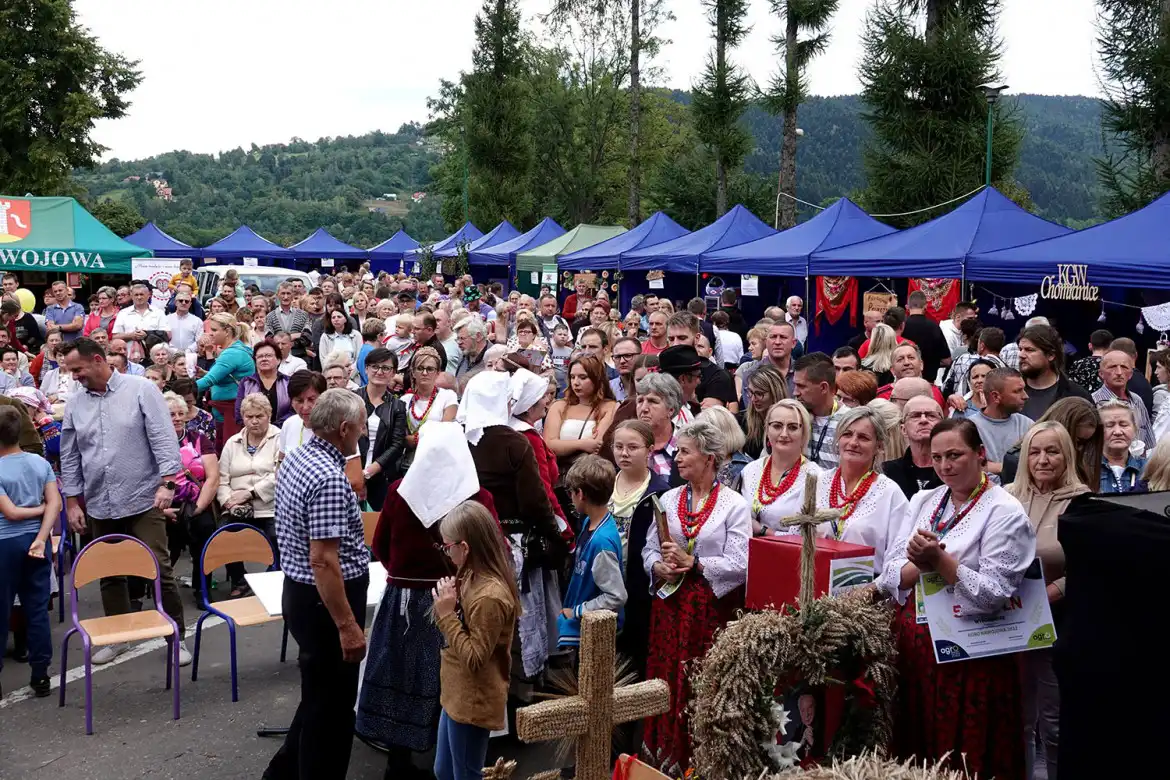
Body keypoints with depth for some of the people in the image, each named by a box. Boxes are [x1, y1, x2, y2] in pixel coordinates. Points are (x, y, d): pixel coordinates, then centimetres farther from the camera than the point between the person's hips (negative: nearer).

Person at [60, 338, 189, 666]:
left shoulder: (141, 390, -6)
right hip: (99, 506, 5)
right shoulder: (75, 404, 7)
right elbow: (70, 458, 13)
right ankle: (117, 637, 26)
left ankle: (176, 637, 7)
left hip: (143, 500, -5)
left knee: (160, 570, -4)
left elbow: (163, 439, -10)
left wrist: (166, 483, -18)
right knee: (109, 573, 12)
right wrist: (72, 502, 10)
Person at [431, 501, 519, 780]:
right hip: (457, 696, 10)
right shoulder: (473, 577, 2)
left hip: (473, 703, -10)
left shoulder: (490, 596, -27)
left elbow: (474, 658, -25)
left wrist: (447, 613, -23)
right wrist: (445, 606, -8)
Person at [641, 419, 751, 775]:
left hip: (713, 606, -4)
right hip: (670, 603, 4)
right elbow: (649, 550, 12)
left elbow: (739, 566, -11)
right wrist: (659, 568, -9)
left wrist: (692, 563, -16)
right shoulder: (668, 499, 11)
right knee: (667, 681, 6)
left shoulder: (734, 505, -4)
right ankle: (665, 759, 19)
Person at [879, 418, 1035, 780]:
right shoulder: (923, 501, 10)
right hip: (912, 642, 6)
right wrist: (922, 566, -15)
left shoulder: (1004, 512, -8)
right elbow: (891, 574, 4)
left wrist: (939, 560, -22)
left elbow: (993, 594, -16)